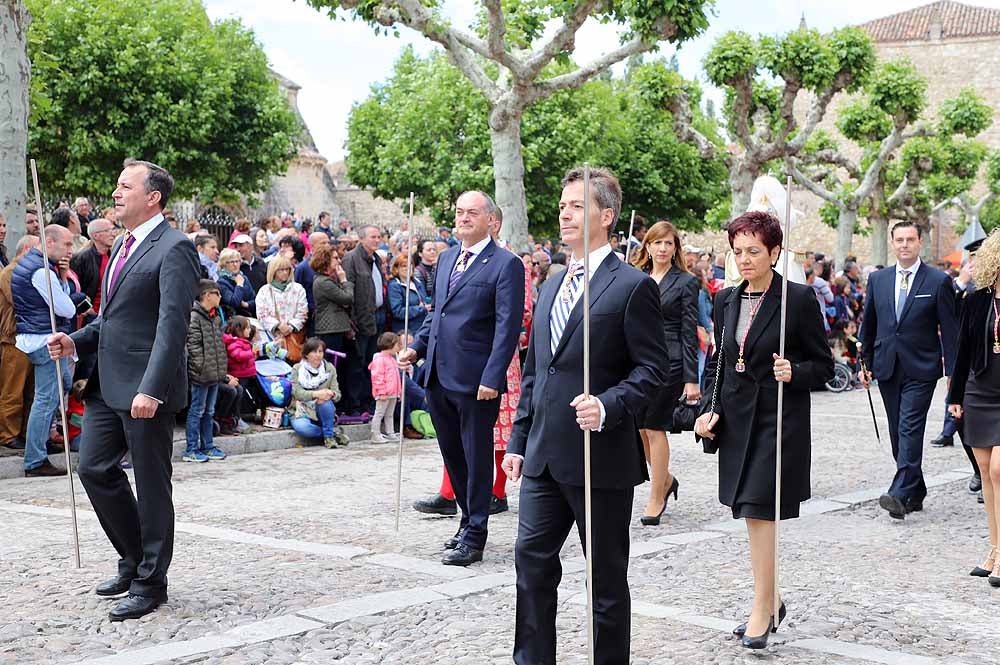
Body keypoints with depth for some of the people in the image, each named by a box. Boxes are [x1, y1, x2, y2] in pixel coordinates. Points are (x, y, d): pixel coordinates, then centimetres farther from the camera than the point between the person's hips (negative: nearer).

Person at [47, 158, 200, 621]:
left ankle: (149, 582, 15)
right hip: (107, 383, 9)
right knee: (94, 469, 10)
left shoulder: (173, 249, -12)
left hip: (146, 390, -9)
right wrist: (76, 342, 6)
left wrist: (151, 389, -26)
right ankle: (134, 558, 27)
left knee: (151, 485, 2)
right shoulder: (124, 245, 16)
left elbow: (172, 325, -20)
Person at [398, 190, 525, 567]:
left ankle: (474, 537, 10)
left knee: (477, 458, 3)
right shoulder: (446, 259, 15)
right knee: (452, 455, 16)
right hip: (439, 377, 8)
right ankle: (470, 519, 31)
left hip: (475, 381, -7)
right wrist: (417, 347, 8)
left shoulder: (505, 265, -9)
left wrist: (493, 378, -20)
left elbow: (507, 326, -14)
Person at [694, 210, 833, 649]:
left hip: (780, 421, -6)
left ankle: (762, 609, 2)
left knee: (758, 513, -9)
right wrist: (711, 409, 3)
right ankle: (771, 602, 26)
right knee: (752, 514, 12)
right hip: (737, 420, 6)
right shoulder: (725, 300, 9)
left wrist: (794, 372, -21)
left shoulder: (799, 299, -7)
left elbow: (823, 365, -2)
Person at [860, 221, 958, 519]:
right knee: (898, 433, 9)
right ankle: (916, 493, 20)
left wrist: (952, 372, -7)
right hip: (887, 369, 5)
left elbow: (950, 329, -3)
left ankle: (900, 495, -20)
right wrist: (866, 363, 13)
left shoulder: (939, 281, -3)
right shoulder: (877, 279, 9)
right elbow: (868, 324, 16)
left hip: (921, 370, -5)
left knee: (910, 430, -14)